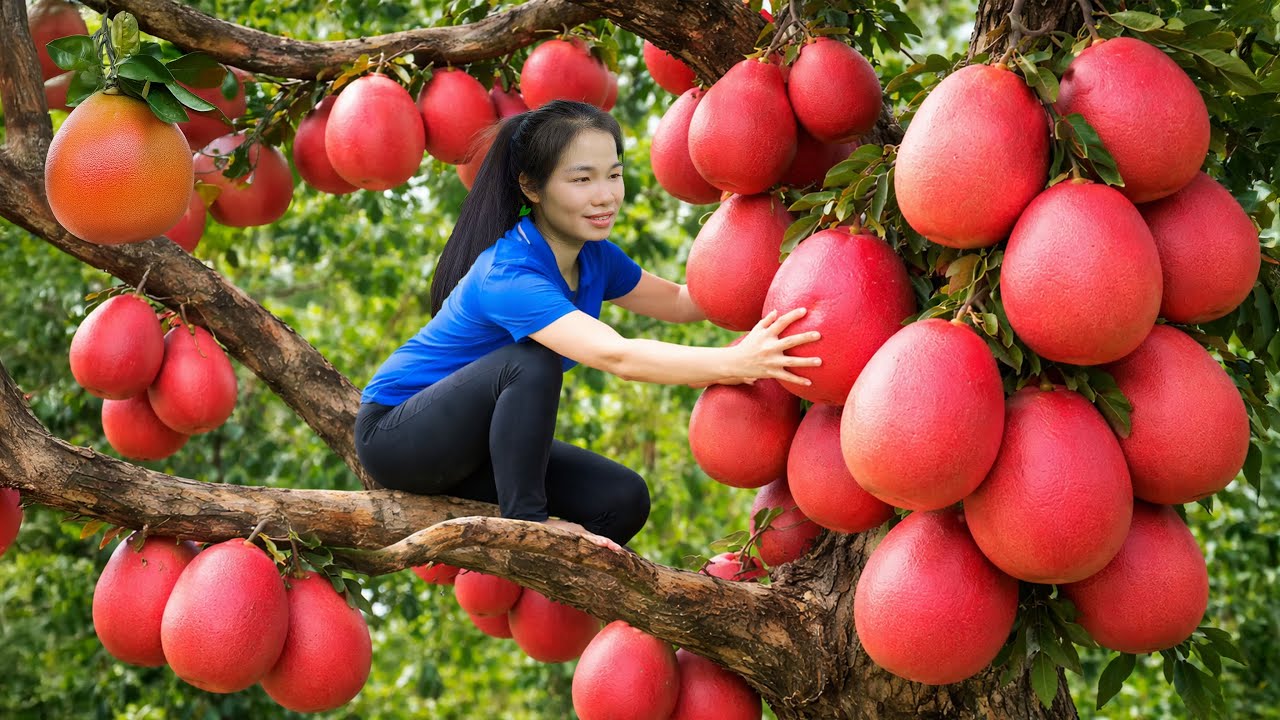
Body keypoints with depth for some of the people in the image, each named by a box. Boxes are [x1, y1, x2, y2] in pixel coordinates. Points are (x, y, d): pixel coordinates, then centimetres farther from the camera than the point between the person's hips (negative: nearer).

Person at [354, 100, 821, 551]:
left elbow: (681, 303, 7)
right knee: (529, 363, -33)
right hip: (395, 432, -8)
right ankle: (525, 520, -20)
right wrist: (736, 363, -55)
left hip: (473, 443, 8)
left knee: (624, 501, -9)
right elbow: (618, 356, -45)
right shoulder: (510, 275, -32)